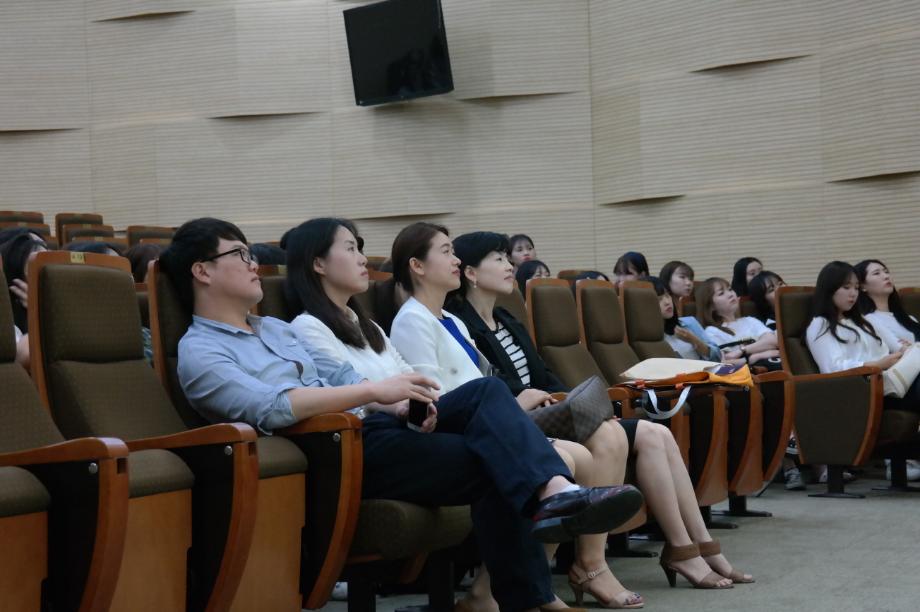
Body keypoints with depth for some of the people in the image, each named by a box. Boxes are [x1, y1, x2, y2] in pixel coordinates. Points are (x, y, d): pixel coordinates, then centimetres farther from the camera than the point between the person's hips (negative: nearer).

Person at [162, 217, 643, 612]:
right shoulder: (199, 351, -5)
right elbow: (269, 406, -23)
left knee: (486, 392, -16)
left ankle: (554, 493, -29)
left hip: (370, 424, 8)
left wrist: (400, 403, -3)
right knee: (492, 464, -19)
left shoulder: (275, 328, 24)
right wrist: (376, 390, -25)